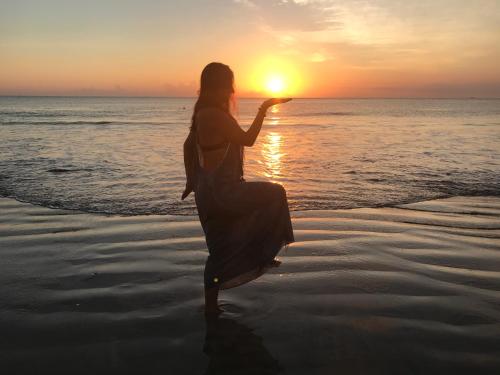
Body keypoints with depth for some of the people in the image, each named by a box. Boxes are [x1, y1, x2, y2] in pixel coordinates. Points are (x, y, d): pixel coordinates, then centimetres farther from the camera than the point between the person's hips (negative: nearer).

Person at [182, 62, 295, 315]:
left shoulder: (203, 112, 12)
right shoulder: (216, 114, -18)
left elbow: (189, 146, 19)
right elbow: (247, 140, -14)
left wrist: (192, 182, 24)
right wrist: (264, 109, -7)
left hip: (208, 191, 10)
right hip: (220, 191, -10)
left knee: (220, 250, 18)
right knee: (274, 194, 5)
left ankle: (211, 305, 28)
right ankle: (261, 254, 12)